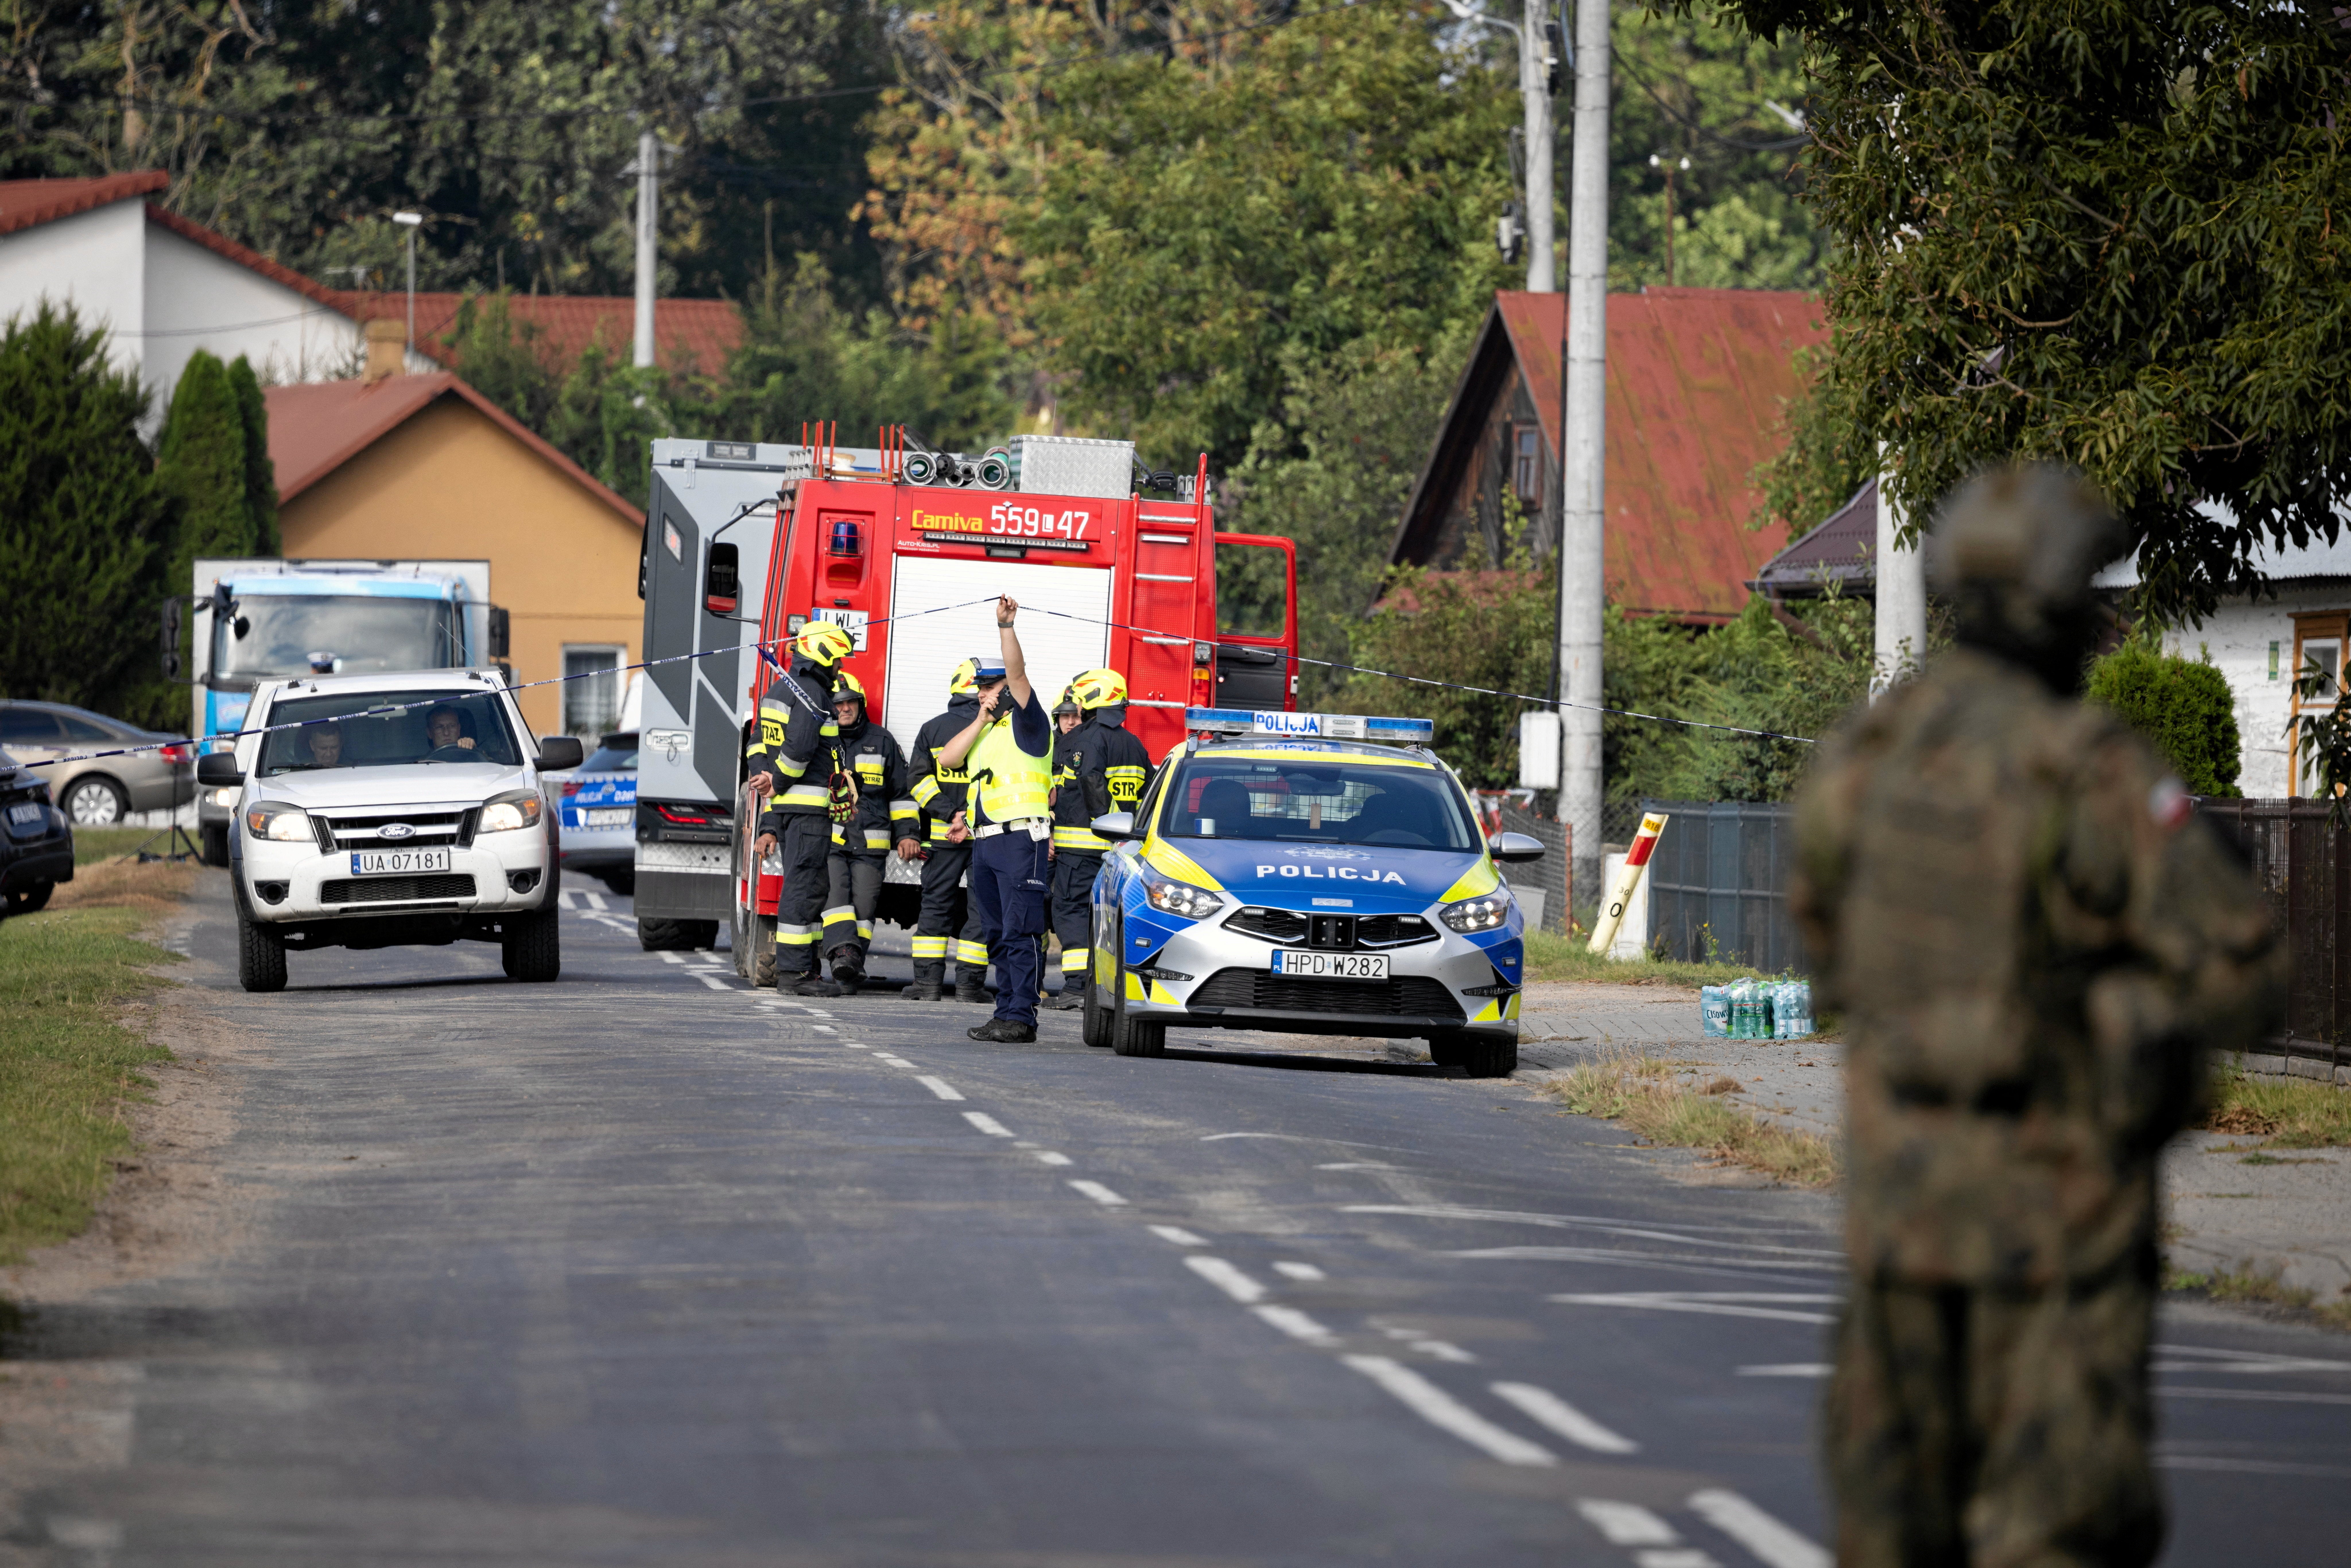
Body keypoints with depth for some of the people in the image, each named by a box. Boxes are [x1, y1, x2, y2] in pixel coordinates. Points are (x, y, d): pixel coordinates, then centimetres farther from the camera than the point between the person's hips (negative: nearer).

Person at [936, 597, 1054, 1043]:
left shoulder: (1027, 721, -1)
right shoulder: (980, 728, 21)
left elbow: (1017, 672, -15)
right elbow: (947, 759, 9)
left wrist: (1007, 625, -23)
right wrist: (981, 720, 2)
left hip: (1021, 839, -9)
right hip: (985, 840, 9)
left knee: (1019, 930, -13)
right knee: (998, 934, 10)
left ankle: (1022, 1017, -16)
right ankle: (1007, 1013, 13)